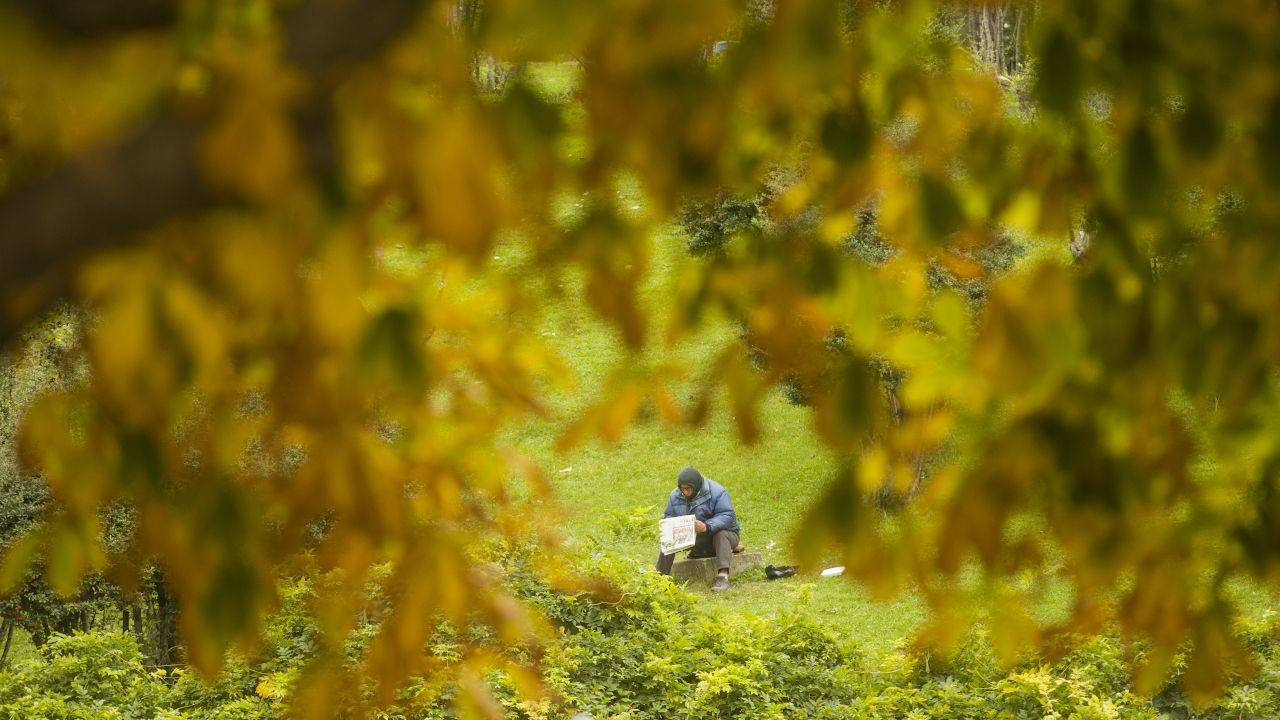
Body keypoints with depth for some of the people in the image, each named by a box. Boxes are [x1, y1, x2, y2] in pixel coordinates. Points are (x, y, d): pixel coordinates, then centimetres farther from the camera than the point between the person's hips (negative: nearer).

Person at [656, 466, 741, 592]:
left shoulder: (716, 492, -20)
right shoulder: (676, 496, -3)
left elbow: (727, 517, -29)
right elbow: (668, 516, 2)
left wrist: (707, 527, -46)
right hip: (696, 540, 5)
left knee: (721, 535, -37)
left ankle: (723, 577, -48)